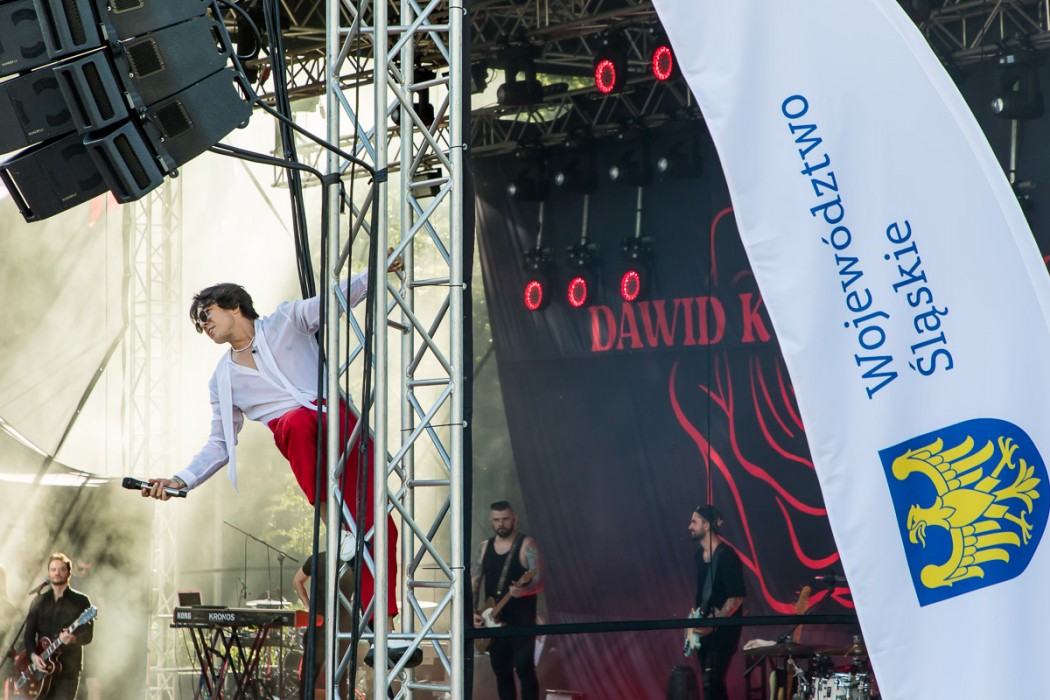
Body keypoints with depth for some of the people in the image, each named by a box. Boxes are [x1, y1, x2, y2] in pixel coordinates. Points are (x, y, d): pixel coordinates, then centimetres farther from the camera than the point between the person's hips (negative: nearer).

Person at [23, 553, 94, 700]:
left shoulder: (80, 601, 2)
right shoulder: (39, 602, 12)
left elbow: (88, 635, -5)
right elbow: (29, 633, 7)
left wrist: (73, 639, -27)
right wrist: (33, 655, -11)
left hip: (68, 671, -3)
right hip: (41, 667, 3)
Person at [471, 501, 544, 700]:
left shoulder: (526, 545, -7)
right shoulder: (484, 547, 10)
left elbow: (539, 581, -17)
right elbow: (473, 583, 10)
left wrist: (523, 590, -38)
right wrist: (473, 612, -4)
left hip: (522, 620, -6)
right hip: (494, 621, 6)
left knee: (524, 669, -10)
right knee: (501, 671, 9)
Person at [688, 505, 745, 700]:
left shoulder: (726, 556, -16)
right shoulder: (700, 554, 10)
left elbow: (736, 598, -20)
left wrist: (712, 624, -23)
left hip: (723, 630, -9)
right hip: (705, 629, 9)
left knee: (711, 683, -14)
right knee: (713, 683, 11)